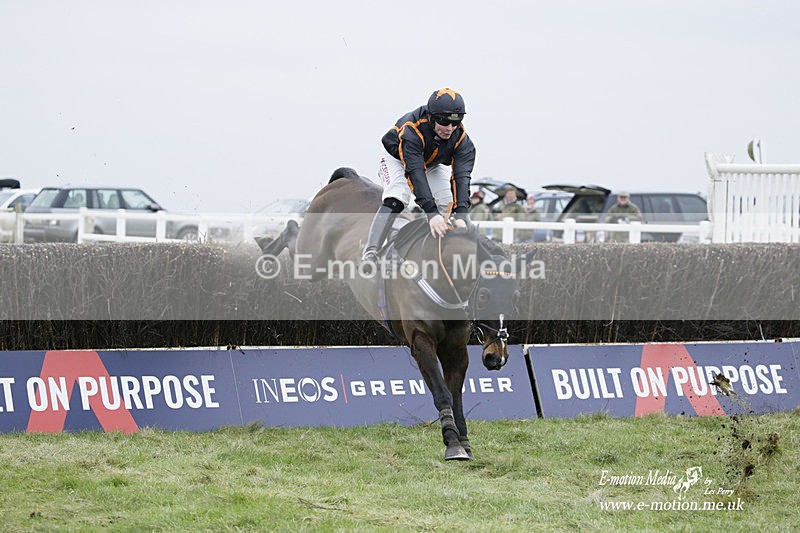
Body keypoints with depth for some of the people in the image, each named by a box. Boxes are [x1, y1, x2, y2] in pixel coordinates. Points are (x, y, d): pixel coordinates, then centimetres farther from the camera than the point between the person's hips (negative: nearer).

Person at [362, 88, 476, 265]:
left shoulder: (462, 140, -27)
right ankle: (369, 254, -33)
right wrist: (431, 213, -56)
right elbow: (415, 173, -47)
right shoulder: (412, 130, -40)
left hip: (433, 165, 4)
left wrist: (461, 215, -49)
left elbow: (461, 177, -35)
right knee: (396, 200, -29)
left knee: (450, 204, -15)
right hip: (396, 159, -4)